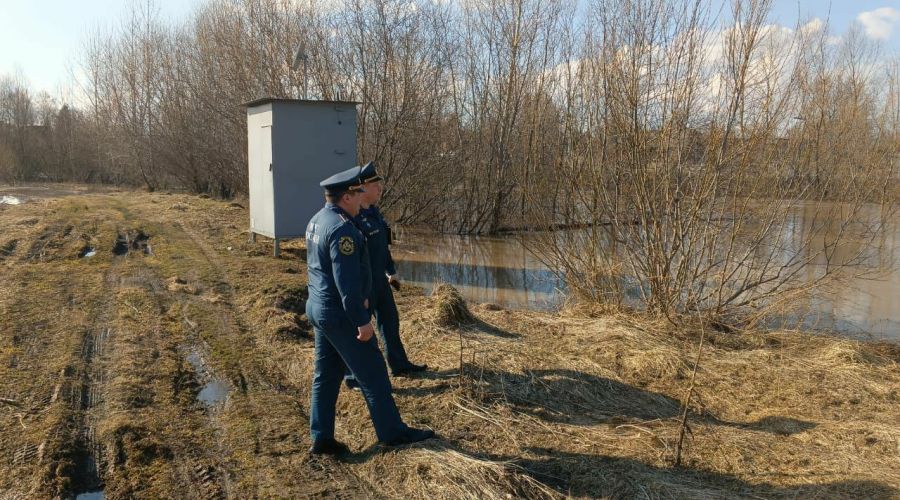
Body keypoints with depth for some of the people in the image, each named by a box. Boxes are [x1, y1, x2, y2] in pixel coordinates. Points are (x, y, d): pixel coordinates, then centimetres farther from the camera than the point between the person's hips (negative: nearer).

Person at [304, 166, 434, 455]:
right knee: (372, 373, 3)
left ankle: (321, 438, 21)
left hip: (318, 308, 10)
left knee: (326, 375, 14)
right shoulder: (342, 229, -22)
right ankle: (393, 432, 16)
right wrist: (362, 320, -20)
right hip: (340, 314, -10)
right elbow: (347, 281, -25)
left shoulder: (317, 221, 9)